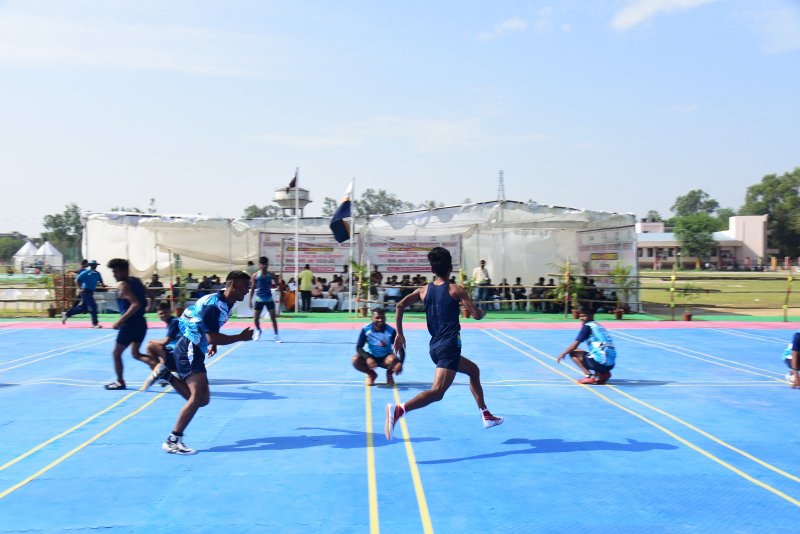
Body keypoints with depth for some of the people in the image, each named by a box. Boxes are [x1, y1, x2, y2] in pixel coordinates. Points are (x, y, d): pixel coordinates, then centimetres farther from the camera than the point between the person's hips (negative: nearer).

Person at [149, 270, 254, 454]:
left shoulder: (224, 302, 9)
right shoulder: (215, 304, -22)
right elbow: (212, 337, -26)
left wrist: (213, 344, 19)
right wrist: (240, 337, -19)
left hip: (193, 350, 10)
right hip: (189, 350, -10)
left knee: (202, 399, 8)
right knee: (198, 396, -17)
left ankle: (166, 375, 14)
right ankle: (173, 441, -12)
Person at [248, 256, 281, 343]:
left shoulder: (270, 275, -2)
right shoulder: (255, 276, -4)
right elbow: (252, 288, -1)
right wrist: (250, 300, -4)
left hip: (269, 299, 0)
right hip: (259, 300, 0)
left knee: (273, 318, -3)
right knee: (255, 318, 0)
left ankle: (276, 335, 4)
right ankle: (258, 331, 30)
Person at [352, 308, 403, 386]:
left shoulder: (391, 331, -19)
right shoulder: (365, 330, -17)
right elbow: (359, 347, -18)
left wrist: (400, 363, -40)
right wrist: (367, 358, -38)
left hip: (386, 357, -1)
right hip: (371, 357, 1)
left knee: (393, 359, -36)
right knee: (356, 360, -28)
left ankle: (389, 374, 3)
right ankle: (372, 374, 5)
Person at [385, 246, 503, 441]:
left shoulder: (423, 291, 9)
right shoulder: (456, 290, -4)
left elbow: (400, 305, 0)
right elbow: (477, 315, -4)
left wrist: (400, 334, 4)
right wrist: (479, 309, 20)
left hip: (435, 348, 8)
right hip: (449, 346, -7)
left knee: (474, 370, 28)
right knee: (437, 392, -16)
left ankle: (486, 416, 32)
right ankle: (398, 410, -36)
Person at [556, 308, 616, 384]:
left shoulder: (587, 326, -1)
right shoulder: (599, 326, 22)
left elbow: (575, 345, -1)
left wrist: (563, 354, 14)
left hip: (600, 361, -8)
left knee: (573, 353, 8)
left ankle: (590, 376, -7)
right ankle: (604, 373, 9)